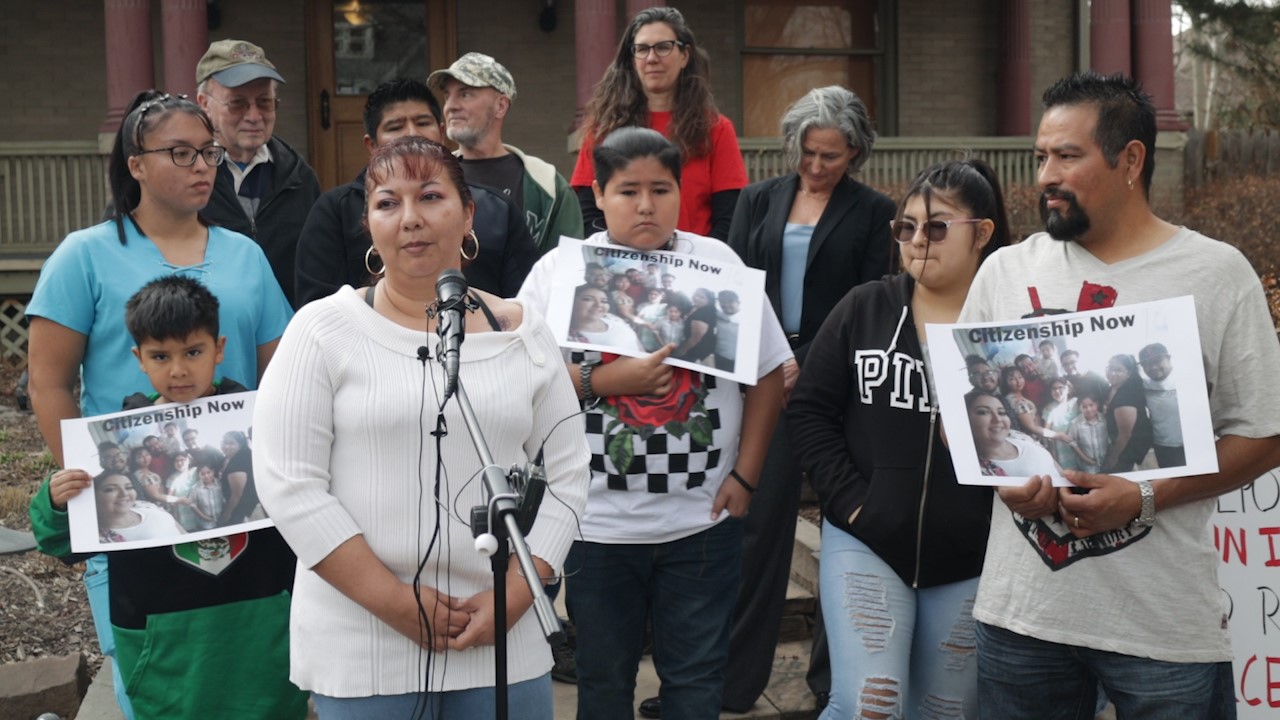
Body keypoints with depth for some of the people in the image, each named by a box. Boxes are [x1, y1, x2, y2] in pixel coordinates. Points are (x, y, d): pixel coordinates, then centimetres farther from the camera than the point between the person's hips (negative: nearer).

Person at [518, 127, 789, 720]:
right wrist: (604, 380, -20)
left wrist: (744, 475, -2)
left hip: (703, 521, 1)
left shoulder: (719, 263, 2)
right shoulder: (557, 271, -2)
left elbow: (766, 372, 4)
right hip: (597, 523, 0)